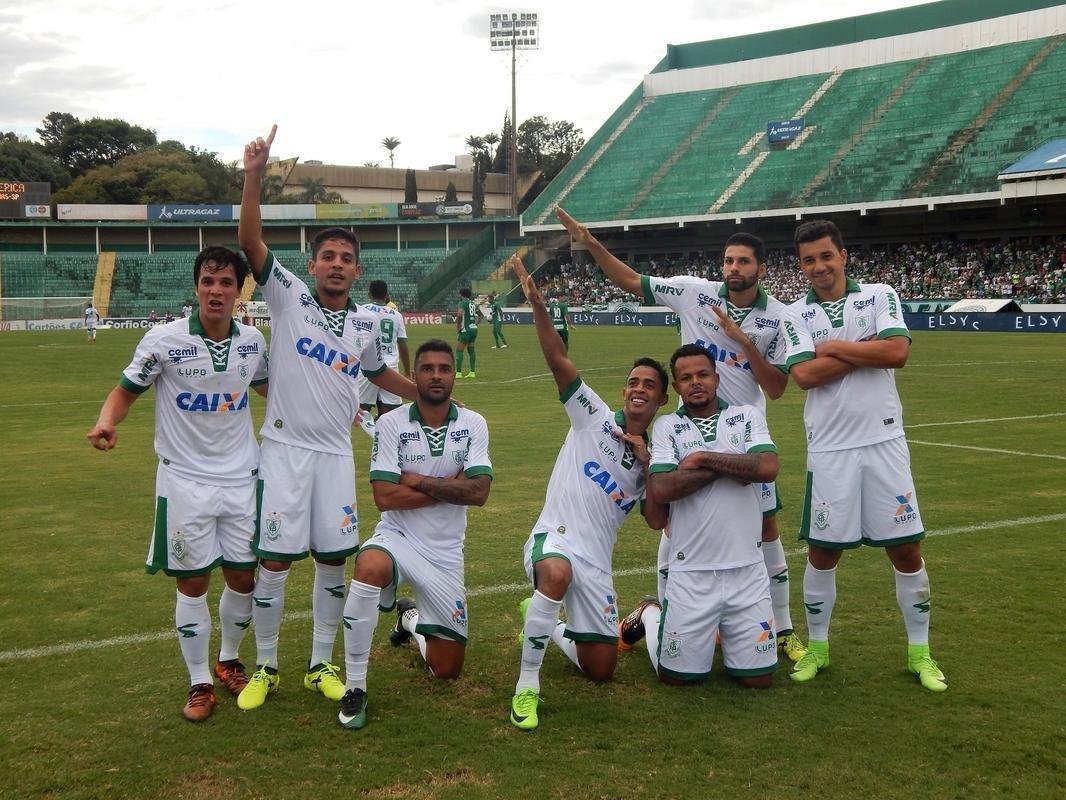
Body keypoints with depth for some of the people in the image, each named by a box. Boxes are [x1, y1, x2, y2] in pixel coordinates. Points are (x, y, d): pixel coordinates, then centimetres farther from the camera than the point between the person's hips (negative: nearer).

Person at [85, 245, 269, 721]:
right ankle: (199, 682, 19)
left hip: (241, 478, 3)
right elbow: (127, 390, -4)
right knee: (193, 583, 3)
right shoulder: (164, 340, -12)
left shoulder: (252, 341, -1)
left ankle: (229, 661, 34)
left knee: (243, 579, 9)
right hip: (185, 480, -3)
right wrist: (107, 422, -25)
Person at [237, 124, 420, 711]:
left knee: (334, 562, 6)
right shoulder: (288, 297, -3)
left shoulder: (367, 322, 8)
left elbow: (379, 372, 26)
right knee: (274, 562, -1)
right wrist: (254, 176, -25)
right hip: (284, 449, -3)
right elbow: (250, 242, -15)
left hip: (336, 454, 3)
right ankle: (265, 668, 15)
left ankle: (321, 664, 22)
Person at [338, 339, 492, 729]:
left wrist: (417, 481, -17)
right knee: (370, 568, -41)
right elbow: (384, 497, -17)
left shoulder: (473, 424, -3)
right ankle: (354, 689, -25)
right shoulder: (391, 424, -8)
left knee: (447, 668, 5)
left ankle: (411, 618, 41)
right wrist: (451, 486, -15)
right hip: (398, 539, -3)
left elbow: (479, 492, -15)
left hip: (446, 552, 3)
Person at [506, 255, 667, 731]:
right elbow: (558, 360, -11)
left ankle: (547, 626, 37)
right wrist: (536, 302, -24)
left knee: (601, 670, 6)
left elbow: (657, 521, 2)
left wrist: (648, 463, -7)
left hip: (597, 562, 5)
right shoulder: (594, 417, 3)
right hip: (555, 537, -5)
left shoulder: (653, 455, 14)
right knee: (558, 574, -43)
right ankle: (527, 685, -27)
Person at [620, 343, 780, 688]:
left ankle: (722, 629, 35)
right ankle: (649, 615, 34)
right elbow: (659, 491, -14)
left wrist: (705, 459, -12)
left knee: (759, 678, 7)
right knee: (678, 675, 6)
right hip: (691, 573, -2)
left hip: (747, 569, 2)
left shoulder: (748, 416, 6)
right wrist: (731, 468, -11)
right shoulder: (667, 426, 1)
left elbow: (768, 468, -13)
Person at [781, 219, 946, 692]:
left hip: (883, 443, 0)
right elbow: (803, 375, -12)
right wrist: (866, 349, -11)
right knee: (822, 552, 6)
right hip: (829, 449, 0)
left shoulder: (879, 296, 2)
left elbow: (898, 352, -14)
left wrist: (835, 347, -9)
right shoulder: (797, 315, 3)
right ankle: (817, 646, 24)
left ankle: (919, 652, 19)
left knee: (906, 548, 3)